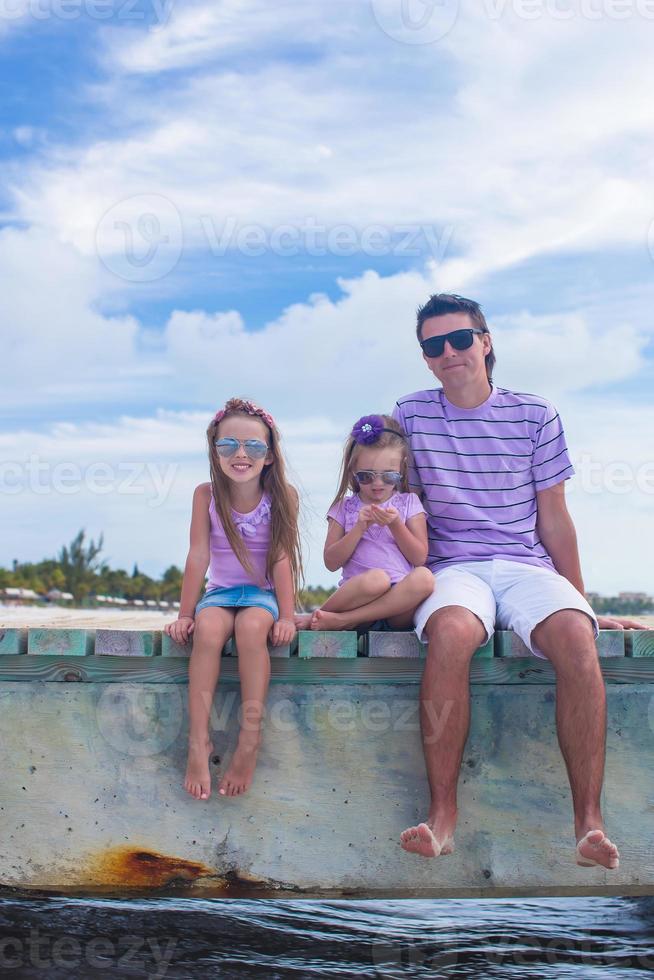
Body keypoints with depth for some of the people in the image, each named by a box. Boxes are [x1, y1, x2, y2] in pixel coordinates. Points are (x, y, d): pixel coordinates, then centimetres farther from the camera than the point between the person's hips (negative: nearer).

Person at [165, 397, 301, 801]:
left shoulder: (282, 495, -8)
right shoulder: (206, 495, -4)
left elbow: (281, 558, -11)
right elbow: (199, 556, -5)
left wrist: (287, 616, -16)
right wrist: (185, 613, -7)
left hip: (263, 593, -1)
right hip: (220, 592, 1)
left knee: (251, 627, -34)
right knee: (208, 630, -31)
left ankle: (251, 736, -28)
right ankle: (198, 742, -29)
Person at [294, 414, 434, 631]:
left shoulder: (409, 503, 13)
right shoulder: (345, 507, 13)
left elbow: (419, 558, 6)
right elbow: (331, 562, 5)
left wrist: (395, 524, -7)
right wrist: (360, 527, -6)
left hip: (398, 607, 2)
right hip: (356, 594, -2)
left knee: (424, 577, -33)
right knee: (376, 579, -37)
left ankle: (339, 621, -27)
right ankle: (324, 612, -14)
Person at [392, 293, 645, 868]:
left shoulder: (534, 415, 8)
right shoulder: (410, 415, 8)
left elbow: (552, 516, 11)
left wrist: (580, 600, 11)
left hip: (527, 565, 1)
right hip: (453, 567, -1)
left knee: (576, 636, -32)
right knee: (451, 631, -37)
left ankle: (589, 821, -26)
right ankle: (442, 812, -29)